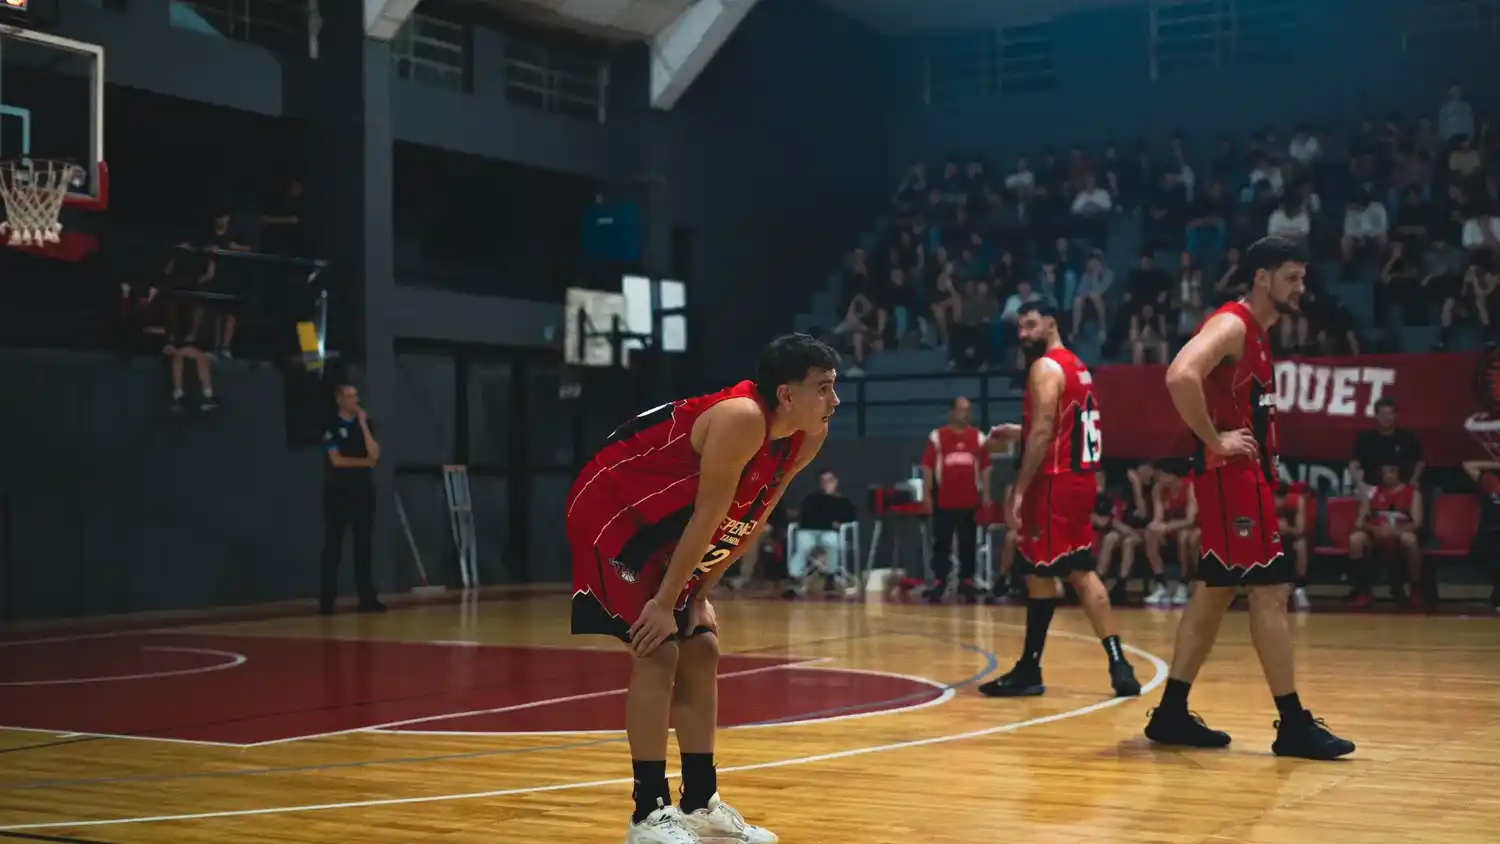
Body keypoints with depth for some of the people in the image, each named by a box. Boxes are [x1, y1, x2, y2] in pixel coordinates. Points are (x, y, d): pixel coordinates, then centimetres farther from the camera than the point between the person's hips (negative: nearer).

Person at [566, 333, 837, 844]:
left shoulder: (806, 440, -3)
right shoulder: (741, 419, -30)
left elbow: (750, 521, 5)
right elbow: (706, 517, -26)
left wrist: (699, 594, 3)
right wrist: (665, 603, -21)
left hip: (661, 530, 10)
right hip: (609, 515, -9)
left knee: (701, 653, 8)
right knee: (657, 653, -14)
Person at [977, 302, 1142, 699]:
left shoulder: (1045, 368, -11)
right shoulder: (1078, 367, 19)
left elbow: (1043, 433, -20)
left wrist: (1019, 491, -21)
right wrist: (1018, 432, 23)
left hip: (1055, 483, -10)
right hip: (1080, 480, 10)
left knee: (1039, 573, -2)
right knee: (1081, 572, 10)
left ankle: (1028, 671, 4)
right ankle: (1118, 665, 4)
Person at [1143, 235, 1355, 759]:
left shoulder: (1255, 331, 17)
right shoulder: (1232, 324, -13)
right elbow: (1181, 376, -31)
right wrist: (1214, 441, -23)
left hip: (1246, 474, 10)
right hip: (1231, 474, -10)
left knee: (1216, 591, 11)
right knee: (1270, 590, -8)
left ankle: (1172, 714, 15)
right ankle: (1293, 725, -3)